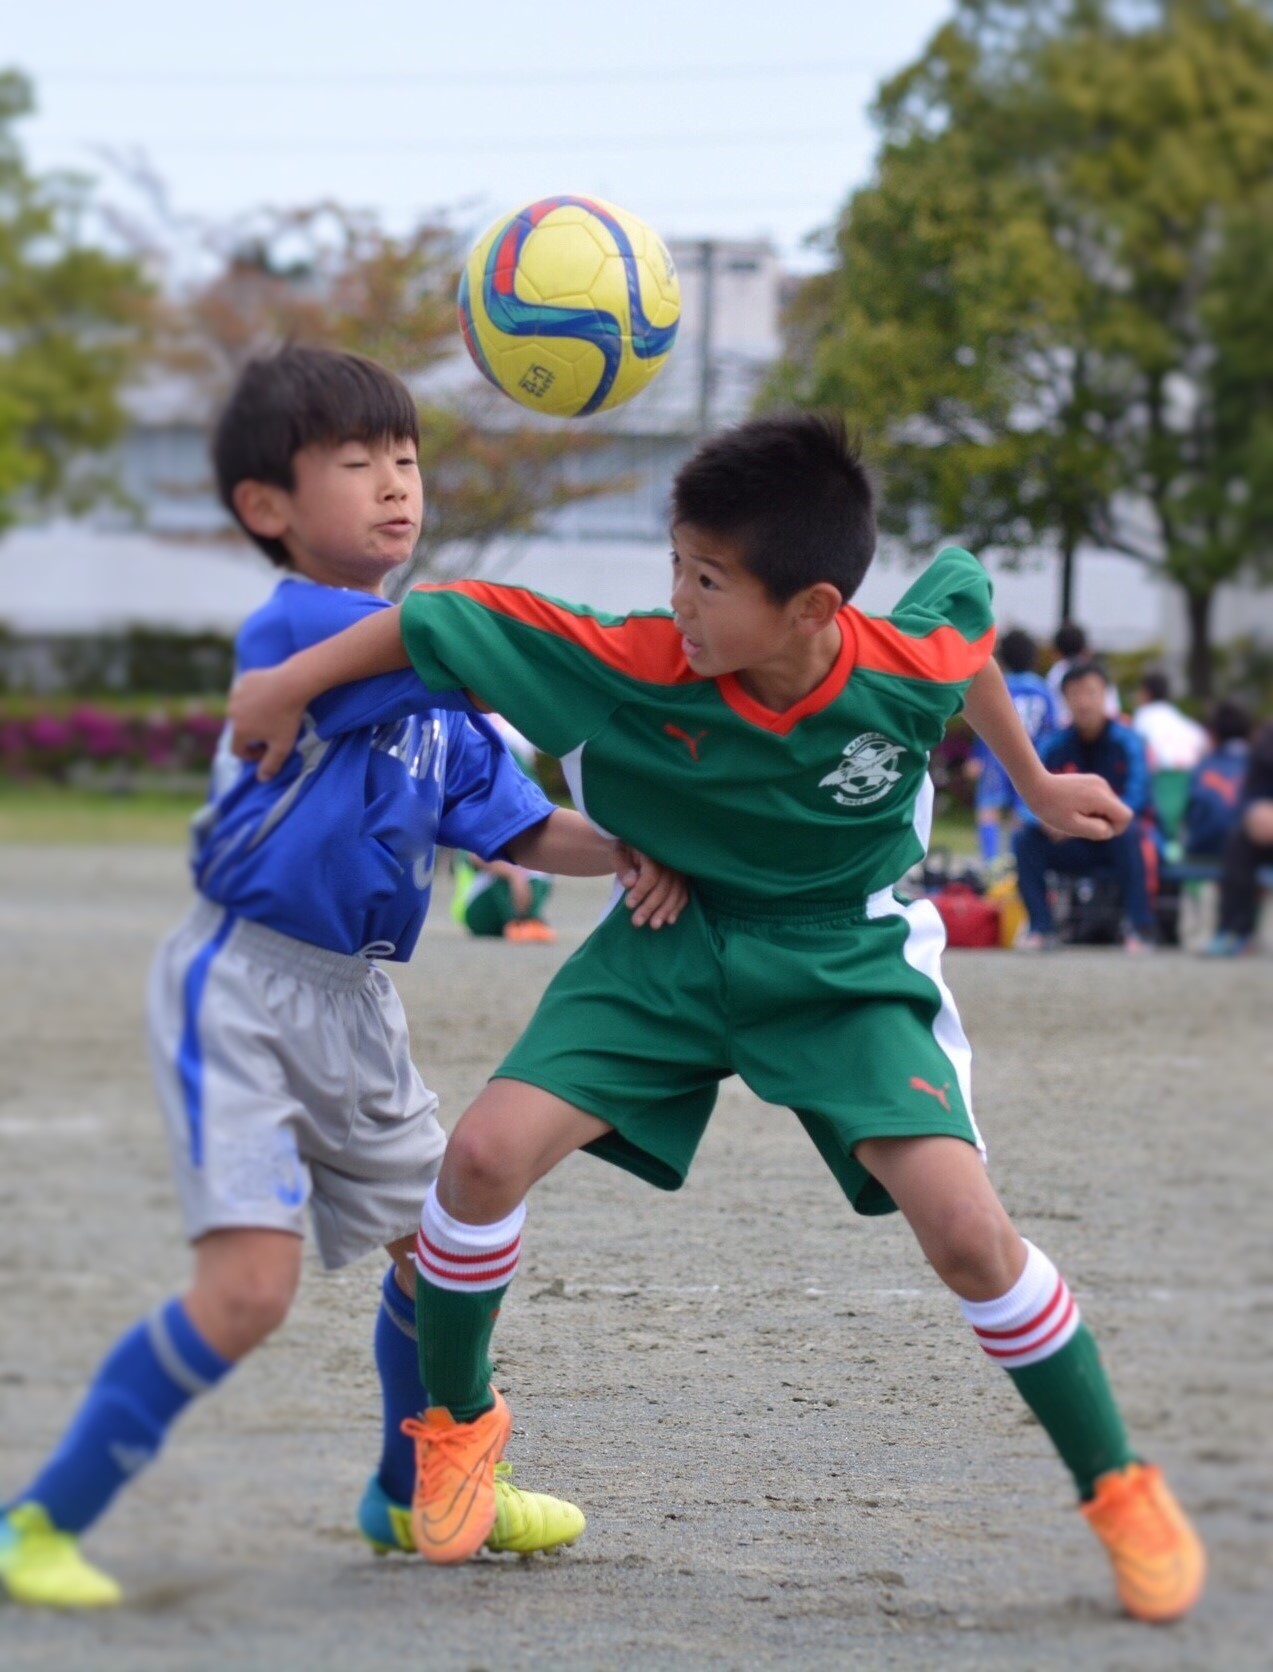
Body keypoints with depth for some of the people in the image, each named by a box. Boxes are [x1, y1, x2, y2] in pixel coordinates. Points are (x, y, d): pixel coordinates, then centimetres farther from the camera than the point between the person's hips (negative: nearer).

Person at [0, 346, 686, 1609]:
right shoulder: (290, 627, -16)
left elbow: (512, 828, 9)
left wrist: (623, 848, -11)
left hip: (353, 1004, 9)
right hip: (244, 984, -9)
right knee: (250, 1281, -19)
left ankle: (413, 1493, 40)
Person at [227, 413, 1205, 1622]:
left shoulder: (914, 667, -25)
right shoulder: (644, 663, -28)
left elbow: (965, 587, 0)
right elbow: (453, 617, -19)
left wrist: (1035, 785, 12)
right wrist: (292, 685, -12)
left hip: (845, 964, -1)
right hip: (673, 945, 1)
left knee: (965, 1226, -19)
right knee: (486, 1153, -16)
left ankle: (1120, 1489, 2)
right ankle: (457, 1419, 13)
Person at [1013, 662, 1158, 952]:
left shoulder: (1125, 741, -10)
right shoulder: (1057, 743, -2)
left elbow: (1135, 798, -22)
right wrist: (1045, 819, -31)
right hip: (1072, 845, 3)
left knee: (1126, 832, -37)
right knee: (1025, 838, -21)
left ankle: (1139, 928, -31)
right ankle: (1041, 927, -14)